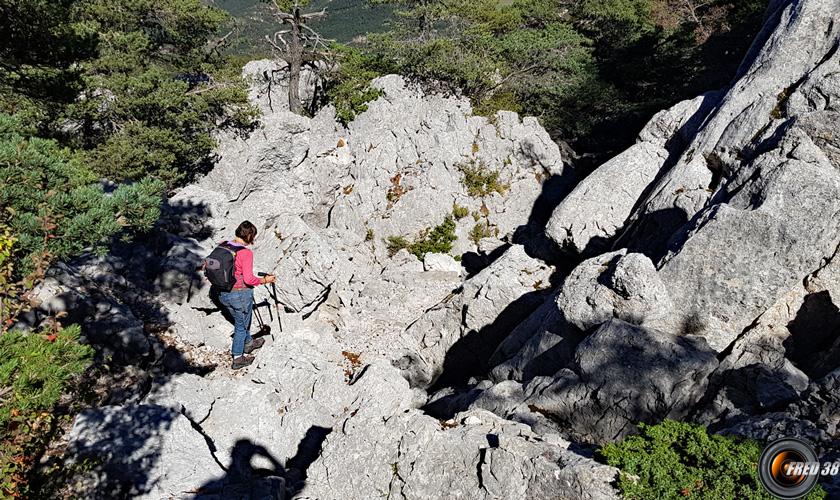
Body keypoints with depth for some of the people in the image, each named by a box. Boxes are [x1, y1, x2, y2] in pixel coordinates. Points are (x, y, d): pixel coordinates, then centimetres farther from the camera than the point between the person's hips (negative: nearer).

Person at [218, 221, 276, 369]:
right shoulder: (246, 253, -23)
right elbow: (248, 279, -25)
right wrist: (265, 280, -10)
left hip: (223, 294, 7)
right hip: (241, 294, -6)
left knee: (240, 320, 30)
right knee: (241, 325, 16)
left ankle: (248, 343, 52)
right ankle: (238, 359, 27)